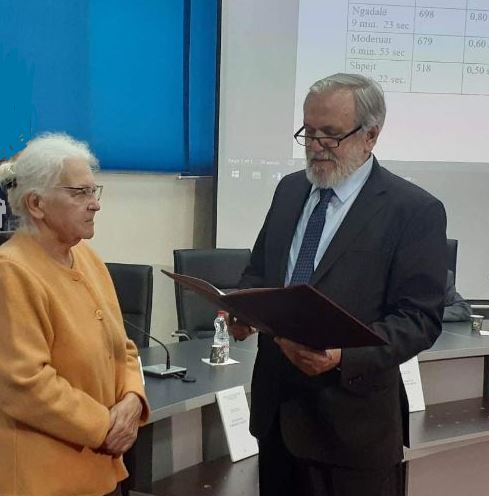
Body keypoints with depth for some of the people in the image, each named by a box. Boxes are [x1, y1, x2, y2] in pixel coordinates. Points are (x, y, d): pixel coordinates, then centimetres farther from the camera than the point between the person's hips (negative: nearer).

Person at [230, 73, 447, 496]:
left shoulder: (415, 210, -10)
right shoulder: (289, 190, 9)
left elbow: (420, 318, -13)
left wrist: (342, 357, -26)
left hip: (351, 421, -5)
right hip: (277, 406, 5)